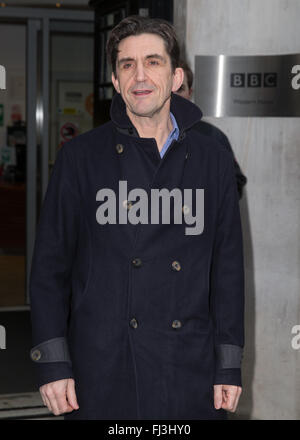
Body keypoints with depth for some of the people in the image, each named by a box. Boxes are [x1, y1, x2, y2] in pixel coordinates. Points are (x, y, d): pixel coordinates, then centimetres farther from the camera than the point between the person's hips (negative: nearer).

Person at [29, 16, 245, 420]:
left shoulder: (212, 160, 6)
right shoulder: (80, 157, 0)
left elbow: (229, 267, 8)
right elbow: (49, 266, 1)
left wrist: (229, 366, 4)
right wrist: (52, 363, -5)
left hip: (191, 373, 2)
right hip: (101, 369, -1)